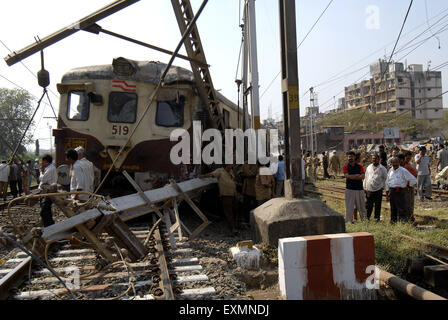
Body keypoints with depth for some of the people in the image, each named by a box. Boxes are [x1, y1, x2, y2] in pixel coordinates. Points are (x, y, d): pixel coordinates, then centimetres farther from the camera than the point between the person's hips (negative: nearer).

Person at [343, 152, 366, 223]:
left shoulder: (360, 166, 7)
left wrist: (352, 177, -14)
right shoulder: (346, 167, 3)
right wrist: (357, 175, -8)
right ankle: (348, 222, 6)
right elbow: (347, 176, -13)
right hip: (349, 189, -2)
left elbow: (362, 176, -6)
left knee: (362, 206, 7)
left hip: (359, 188, 2)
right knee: (349, 207, 0)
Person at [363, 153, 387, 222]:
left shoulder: (382, 168, 3)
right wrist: (365, 187, 11)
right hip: (369, 190, 2)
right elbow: (366, 178, 15)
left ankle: (377, 218, 15)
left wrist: (382, 186, -4)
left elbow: (385, 178, 6)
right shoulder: (369, 167, 12)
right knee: (368, 205, 4)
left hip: (378, 190, -2)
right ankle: (366, 217, 13)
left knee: (377, 205, 5)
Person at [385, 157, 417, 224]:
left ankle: (404, 221, -9)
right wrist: (387, 194, 14)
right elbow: (387, 183, 17)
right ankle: (393, 221, 21)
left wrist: (406, 187, 2)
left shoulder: (403, 170, -6)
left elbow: (413, 180, -4)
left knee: (401, 208, -10)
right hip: (391, 192, 5)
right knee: (393, 209, 12)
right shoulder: (390, 171, 11)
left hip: (400, 192, -5)